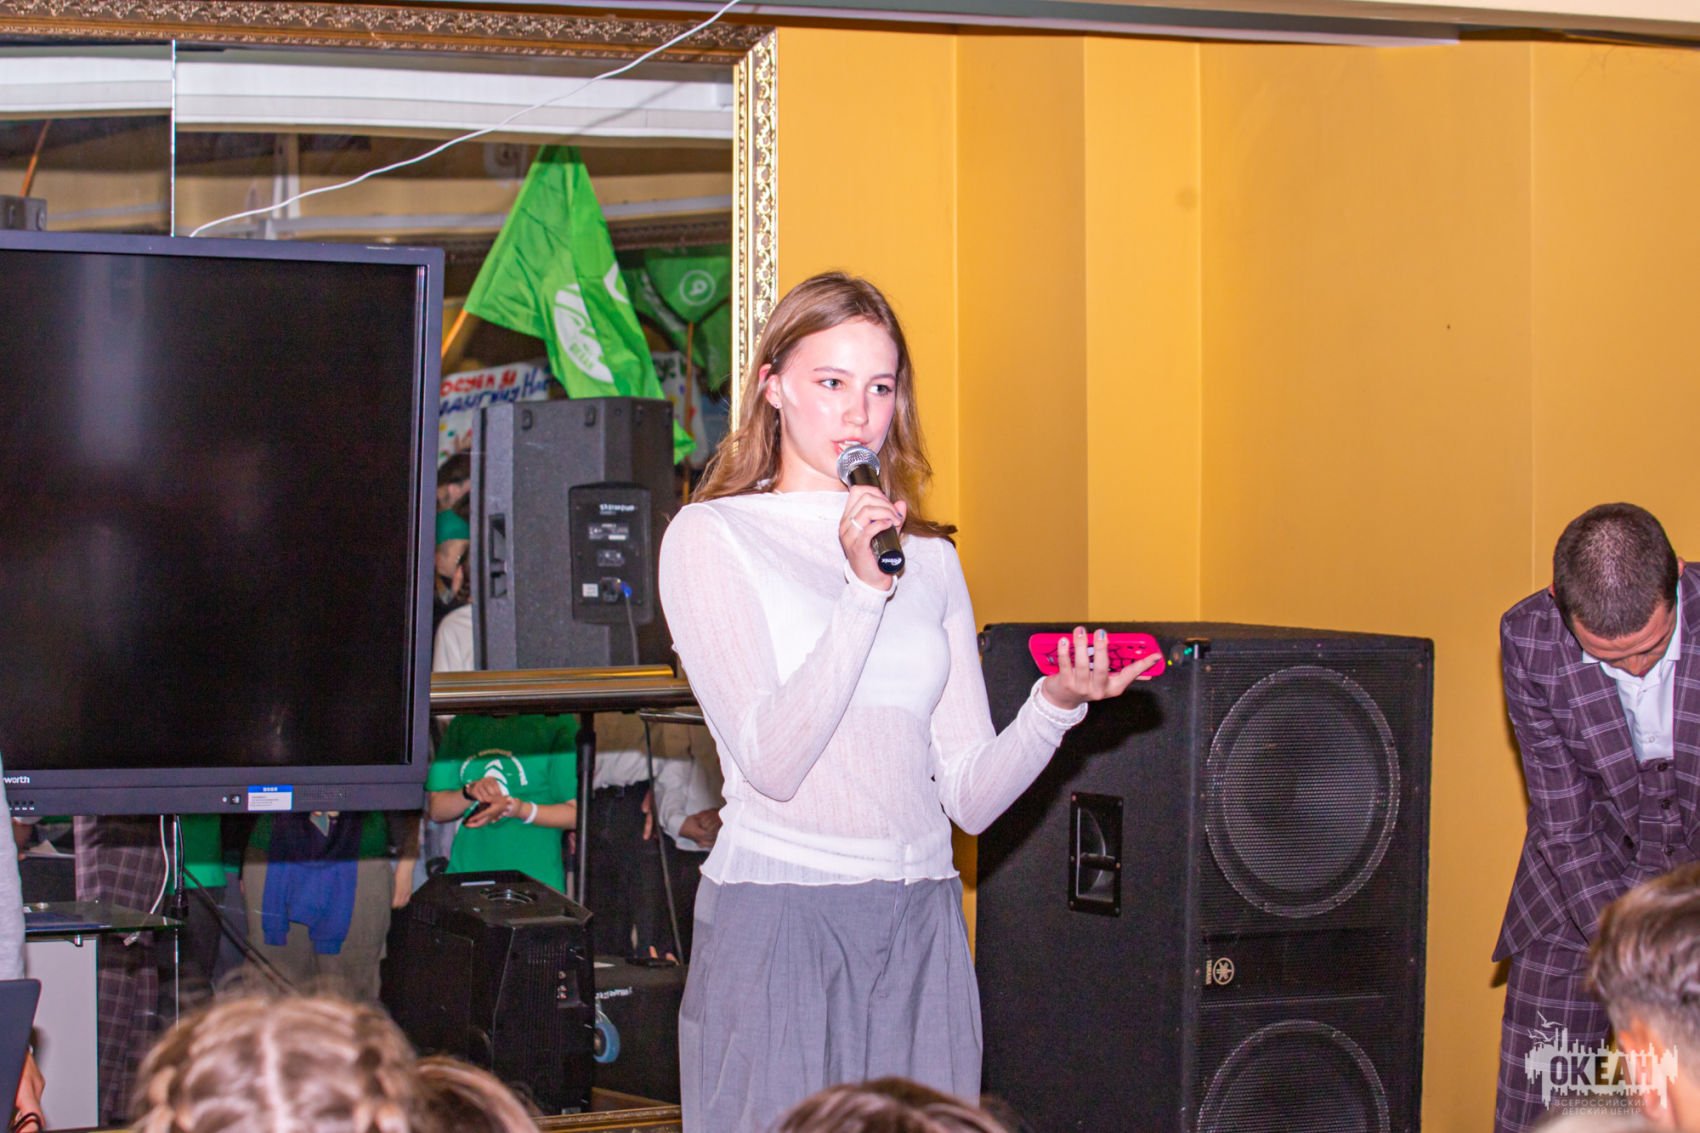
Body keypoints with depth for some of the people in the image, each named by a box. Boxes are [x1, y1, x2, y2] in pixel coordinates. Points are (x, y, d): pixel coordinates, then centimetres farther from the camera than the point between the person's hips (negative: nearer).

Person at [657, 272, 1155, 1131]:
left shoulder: (929, 556, 14)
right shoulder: (711, 536, 1)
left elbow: (970, 796, 8)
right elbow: (770, 760, -11)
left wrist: (1055, 704, -10)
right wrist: (864, 592, -16)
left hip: (921, 927, 4)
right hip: (777, 921, -4)